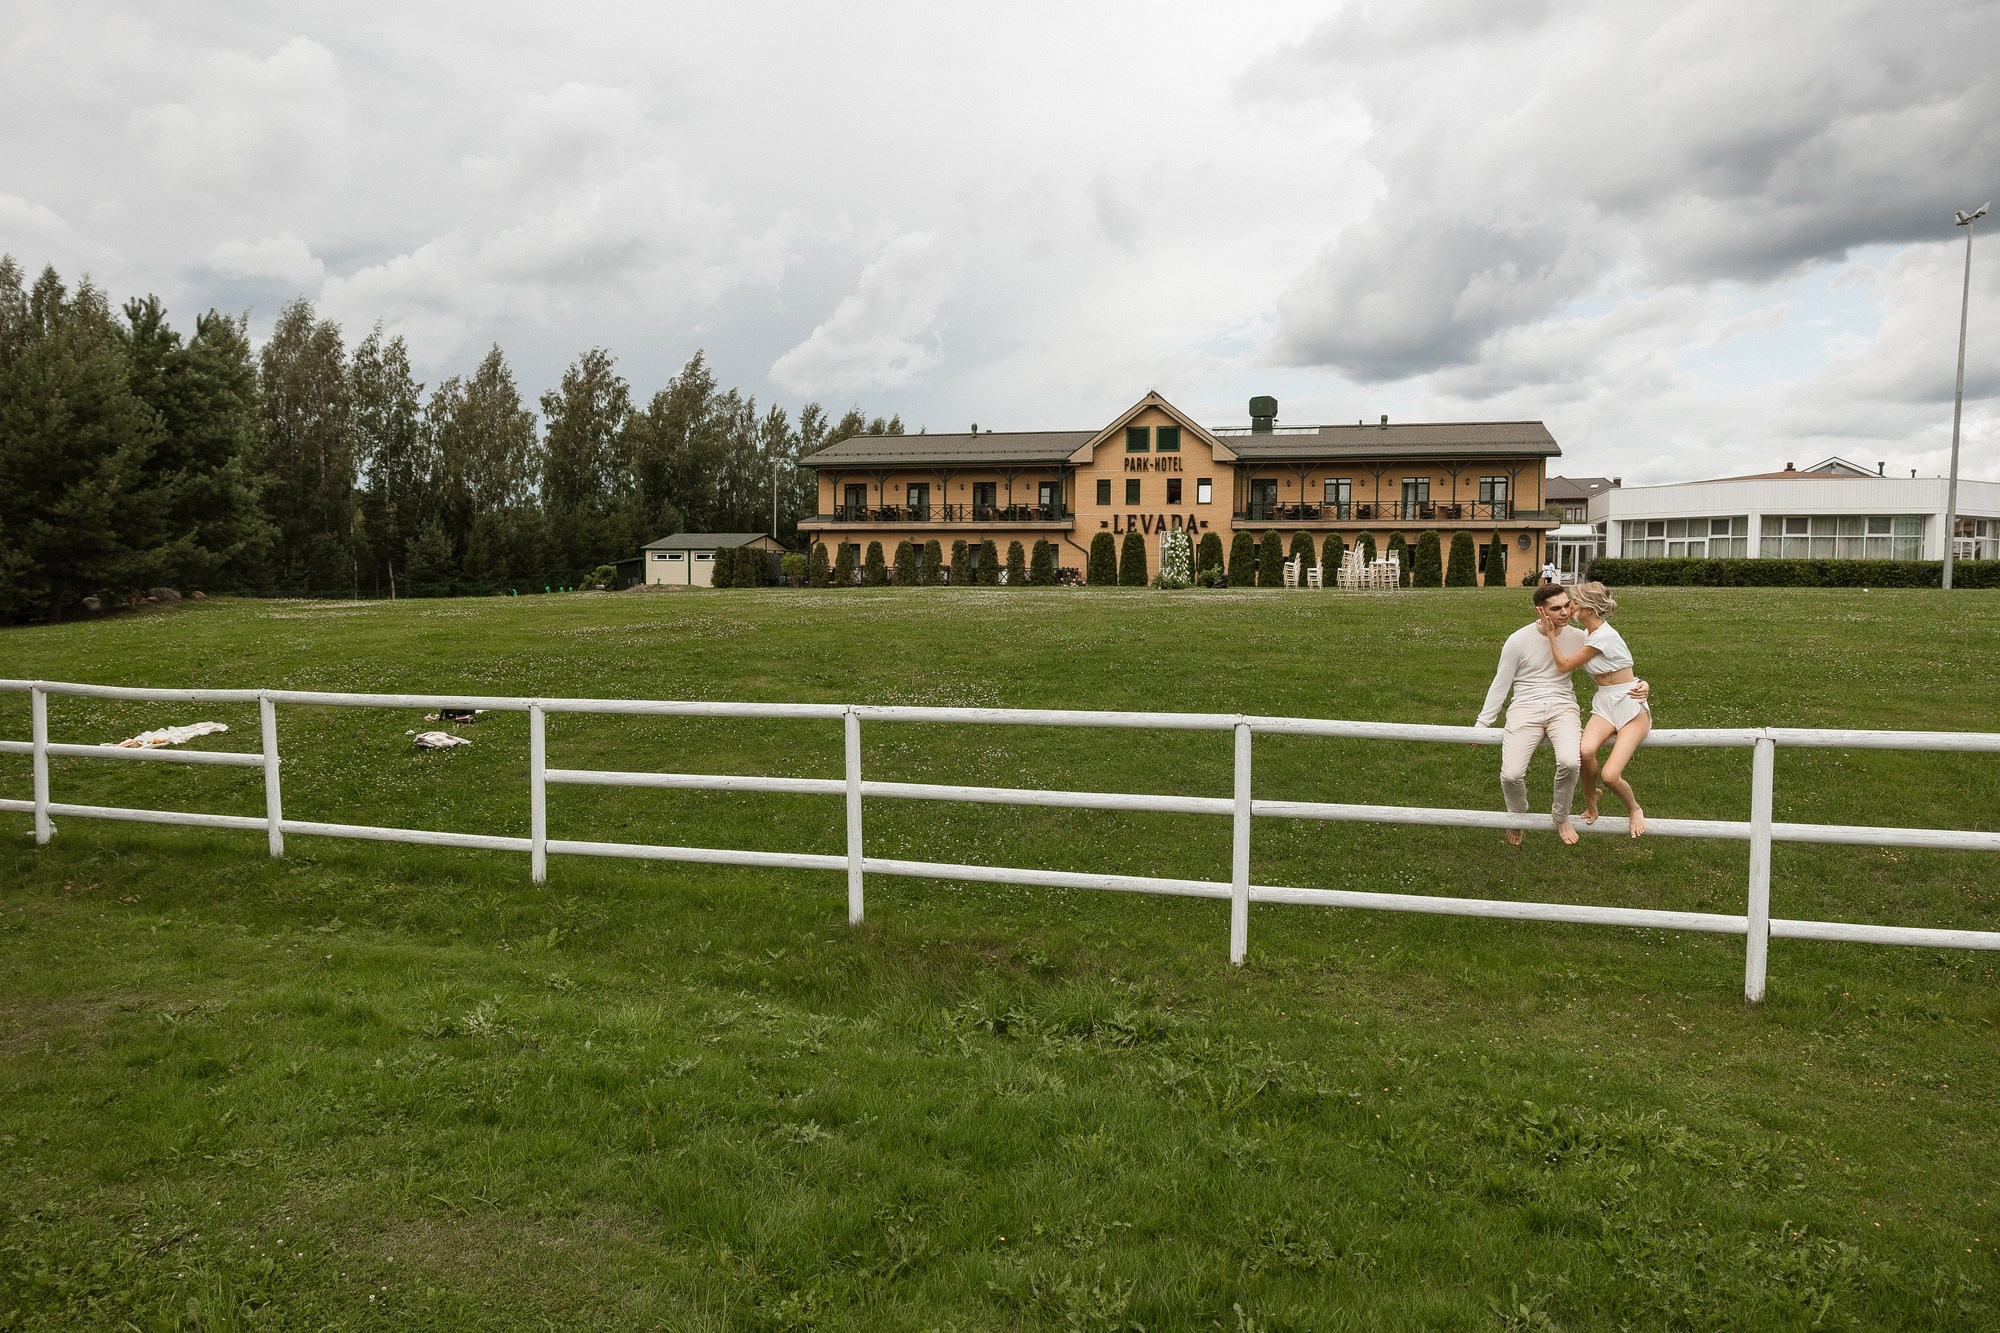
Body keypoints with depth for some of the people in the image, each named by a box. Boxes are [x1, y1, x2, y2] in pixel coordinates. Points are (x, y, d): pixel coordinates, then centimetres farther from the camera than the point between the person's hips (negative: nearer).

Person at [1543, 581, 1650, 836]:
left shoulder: (1603, 636, -19)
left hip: (1630, 704, -7)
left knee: (1609, 775, -20)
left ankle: (1634, 809, 13)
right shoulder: (1587, 634, 8)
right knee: (1586, 750, -27)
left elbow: (1565, 664, -12)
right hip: (1604, 703, 7)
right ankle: (1590, 804, -3)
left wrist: (1550, 632, -7)